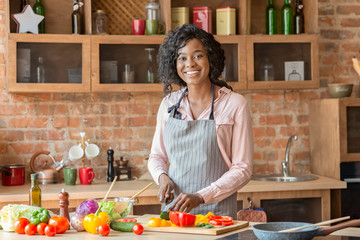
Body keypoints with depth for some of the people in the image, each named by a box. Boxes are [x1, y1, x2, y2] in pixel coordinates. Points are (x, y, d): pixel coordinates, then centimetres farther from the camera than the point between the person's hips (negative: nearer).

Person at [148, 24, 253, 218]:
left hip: (217, 211, -3)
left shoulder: (234, 104, -4)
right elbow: (157, 156, 18)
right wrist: (162, 177, -3)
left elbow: (243, 169, -5)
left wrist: (201, 197, -15)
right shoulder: (168, 103, 8)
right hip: (174, 207, 3)